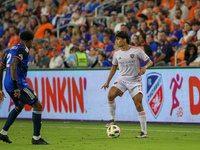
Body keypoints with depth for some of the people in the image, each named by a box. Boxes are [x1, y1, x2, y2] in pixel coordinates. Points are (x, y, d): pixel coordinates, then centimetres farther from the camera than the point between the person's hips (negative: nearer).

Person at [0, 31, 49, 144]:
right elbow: (13, 65, -23)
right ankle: (36, 138, -1)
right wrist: (16, 87, -26)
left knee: (19, 106, 30)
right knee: (38, 106, -1)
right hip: (19, 84, -9)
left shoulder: (12, 50, 21)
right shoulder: (23, 49, -8)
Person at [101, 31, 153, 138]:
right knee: (111, 95, -24)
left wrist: (145, 67, -24)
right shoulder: (117, 53, 6)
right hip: (121, 80, 4)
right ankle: (113, 119, -6)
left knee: (139, 105, -12)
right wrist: (108, 81, 17)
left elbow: (150, 62, -2)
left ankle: (144, 132, -6)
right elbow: (114, 67, 20)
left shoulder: (136, 51, -7)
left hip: (135, 81, -3)